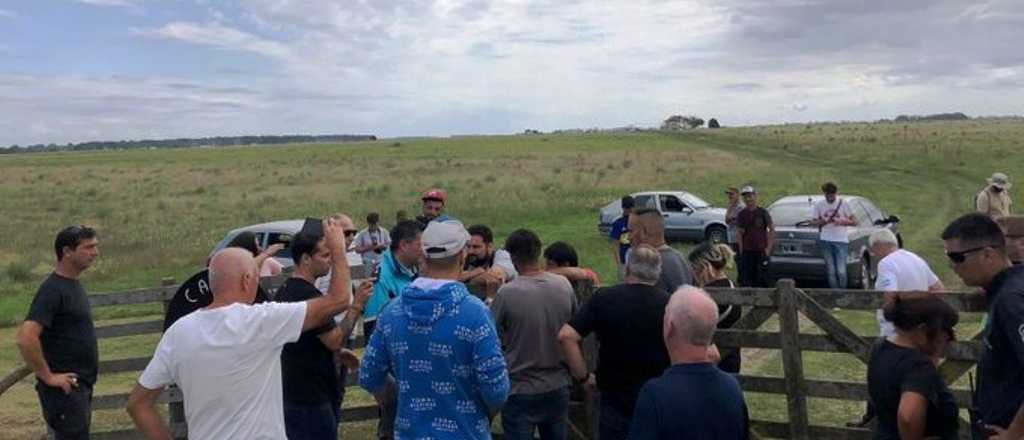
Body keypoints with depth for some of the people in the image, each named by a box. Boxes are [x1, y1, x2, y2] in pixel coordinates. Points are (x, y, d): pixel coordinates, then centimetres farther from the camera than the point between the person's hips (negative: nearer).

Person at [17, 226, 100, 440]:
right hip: (65, 389, -9)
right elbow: (26, 339, -27)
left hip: (82, 385, 9)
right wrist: (48, 377, -19)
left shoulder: (73, 284, 11)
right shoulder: (53, 289, -18)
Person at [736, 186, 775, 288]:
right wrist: (740, 250, -4)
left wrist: (768, 248, -5)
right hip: (746, 251, 2)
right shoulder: (741, 214, 6)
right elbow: (739, 233, 5)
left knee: (760, 279, 3)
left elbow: (772, 229, 2)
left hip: (761, 251, -2)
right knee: (745, 281, 0)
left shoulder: (762, 212, 0)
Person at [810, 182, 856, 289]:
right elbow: (813, 222, 10)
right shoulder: (819, 205, 6)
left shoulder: (843, 203, 1)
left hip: (841, 241, -2)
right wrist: (824, 221, -9)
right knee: (831, 271, 2)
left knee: (841, 271, -10)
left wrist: (841, 221, -15)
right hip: (826, 241, 2)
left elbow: (854, 222, 3)